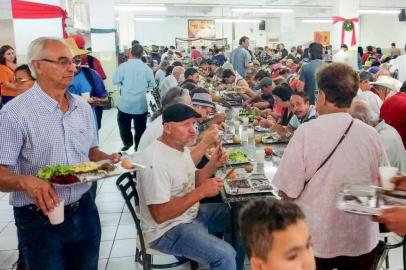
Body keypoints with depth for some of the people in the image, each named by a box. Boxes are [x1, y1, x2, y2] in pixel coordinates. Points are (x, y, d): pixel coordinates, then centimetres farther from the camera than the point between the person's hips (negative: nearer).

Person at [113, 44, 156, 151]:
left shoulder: (123, 66, -10)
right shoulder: (146, 68, -5)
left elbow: (115, 81, -5)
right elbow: (152, 84, 1)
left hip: (125, 103, -1)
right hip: (141, 104, 1)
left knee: (124, 124, 21)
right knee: (140, 128, 12)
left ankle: (127, 142, 22)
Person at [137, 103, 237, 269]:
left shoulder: (181, 147, 1)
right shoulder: (156, 161, -28)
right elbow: (160, 214, -29)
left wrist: (213, 165, -6)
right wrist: (201, 192, -29)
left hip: (191, 213, 10)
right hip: (167, 230, -9)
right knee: (225, 255, -22)